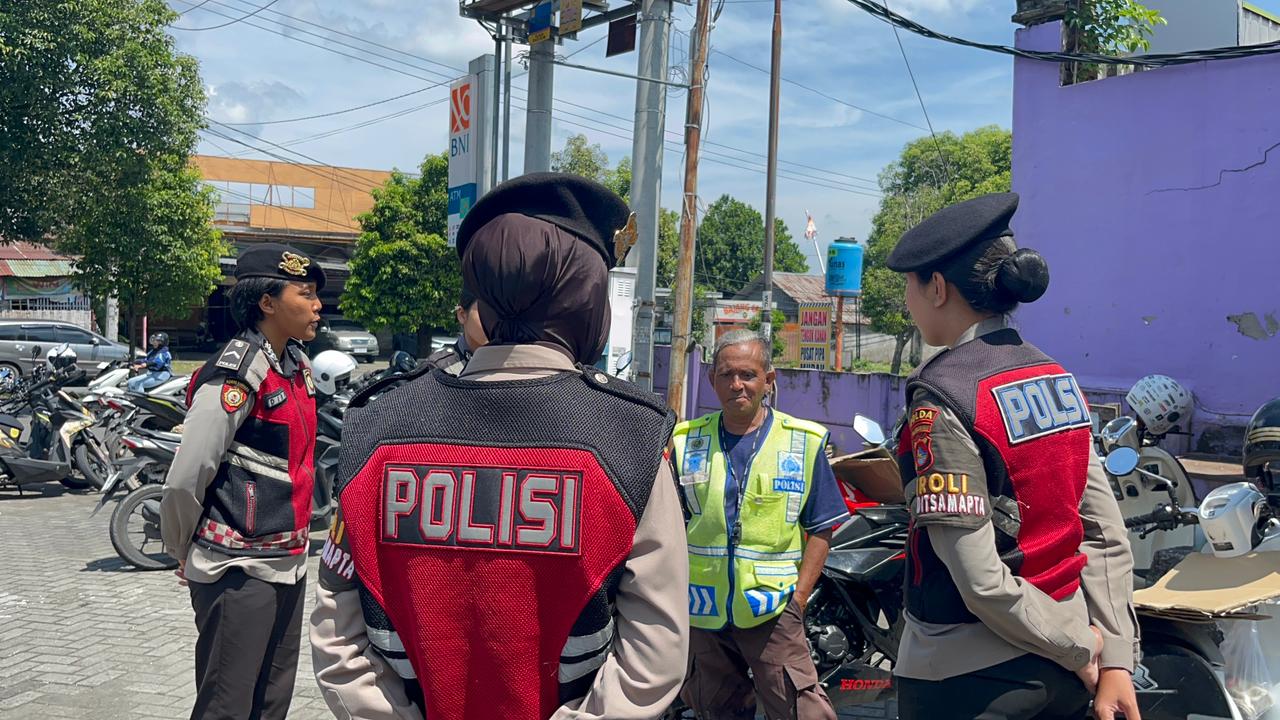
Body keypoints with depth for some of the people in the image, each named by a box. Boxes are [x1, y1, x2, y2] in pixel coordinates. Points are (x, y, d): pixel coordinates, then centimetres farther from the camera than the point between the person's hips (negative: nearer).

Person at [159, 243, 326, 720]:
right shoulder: (236, 374, -18)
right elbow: (185, 480, -18)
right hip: (239, 570, -8)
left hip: (288, 563, 8)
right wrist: (182, 551, -3)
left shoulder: (297, 364, 8)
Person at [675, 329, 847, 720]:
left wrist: (799, 596, -7)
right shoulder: (686, 441, 6)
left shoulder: (804, 442, 0)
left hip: (772, 610, -3)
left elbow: (820, 527, 1)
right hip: (701, 611, 3)